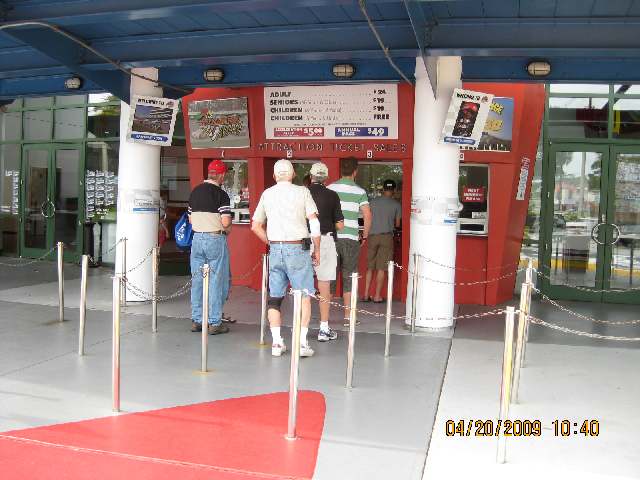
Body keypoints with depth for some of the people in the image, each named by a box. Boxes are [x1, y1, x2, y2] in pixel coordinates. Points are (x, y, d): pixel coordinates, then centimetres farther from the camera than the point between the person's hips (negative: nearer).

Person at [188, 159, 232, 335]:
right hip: (215, 240, -6)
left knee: (197, 280, 11)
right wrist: (227, 228, 3)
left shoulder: (195, 192, 9)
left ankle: (196, 320, 16)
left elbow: (191, 219, 13)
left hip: (197, 238, 6)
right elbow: (226, 222, -17)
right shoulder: (221, 194, -11)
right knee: (217, 281, 2)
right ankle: (214, 323, 5)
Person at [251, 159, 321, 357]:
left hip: (275, 249, 3)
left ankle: (277, 343, 10)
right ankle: (302, 342, 1)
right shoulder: (302, 192, 0)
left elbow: (255, 226, 13)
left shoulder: (267, 194, 10)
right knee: (304, 296, 5)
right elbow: (314, 222, -7)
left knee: (274, 297, 10)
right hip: (297, 248, -3)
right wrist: (317, 250, 0)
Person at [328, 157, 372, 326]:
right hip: (350, 239, -2)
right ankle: (348, 316, 11)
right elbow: (367, 216, -7)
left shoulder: (330, 189, 3)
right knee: (348, 277, 7)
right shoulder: (360, 191, -1)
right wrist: (365, 236, 6)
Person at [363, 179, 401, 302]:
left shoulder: (373, 201, 5)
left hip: (373, 236, 2)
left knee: (370, 267, 10)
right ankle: (377, 296, 4)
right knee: (381, 268, 2)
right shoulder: (396, 204, 1)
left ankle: (366, 295, 10)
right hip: (387, 236, -2)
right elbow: (397, 224, 7)